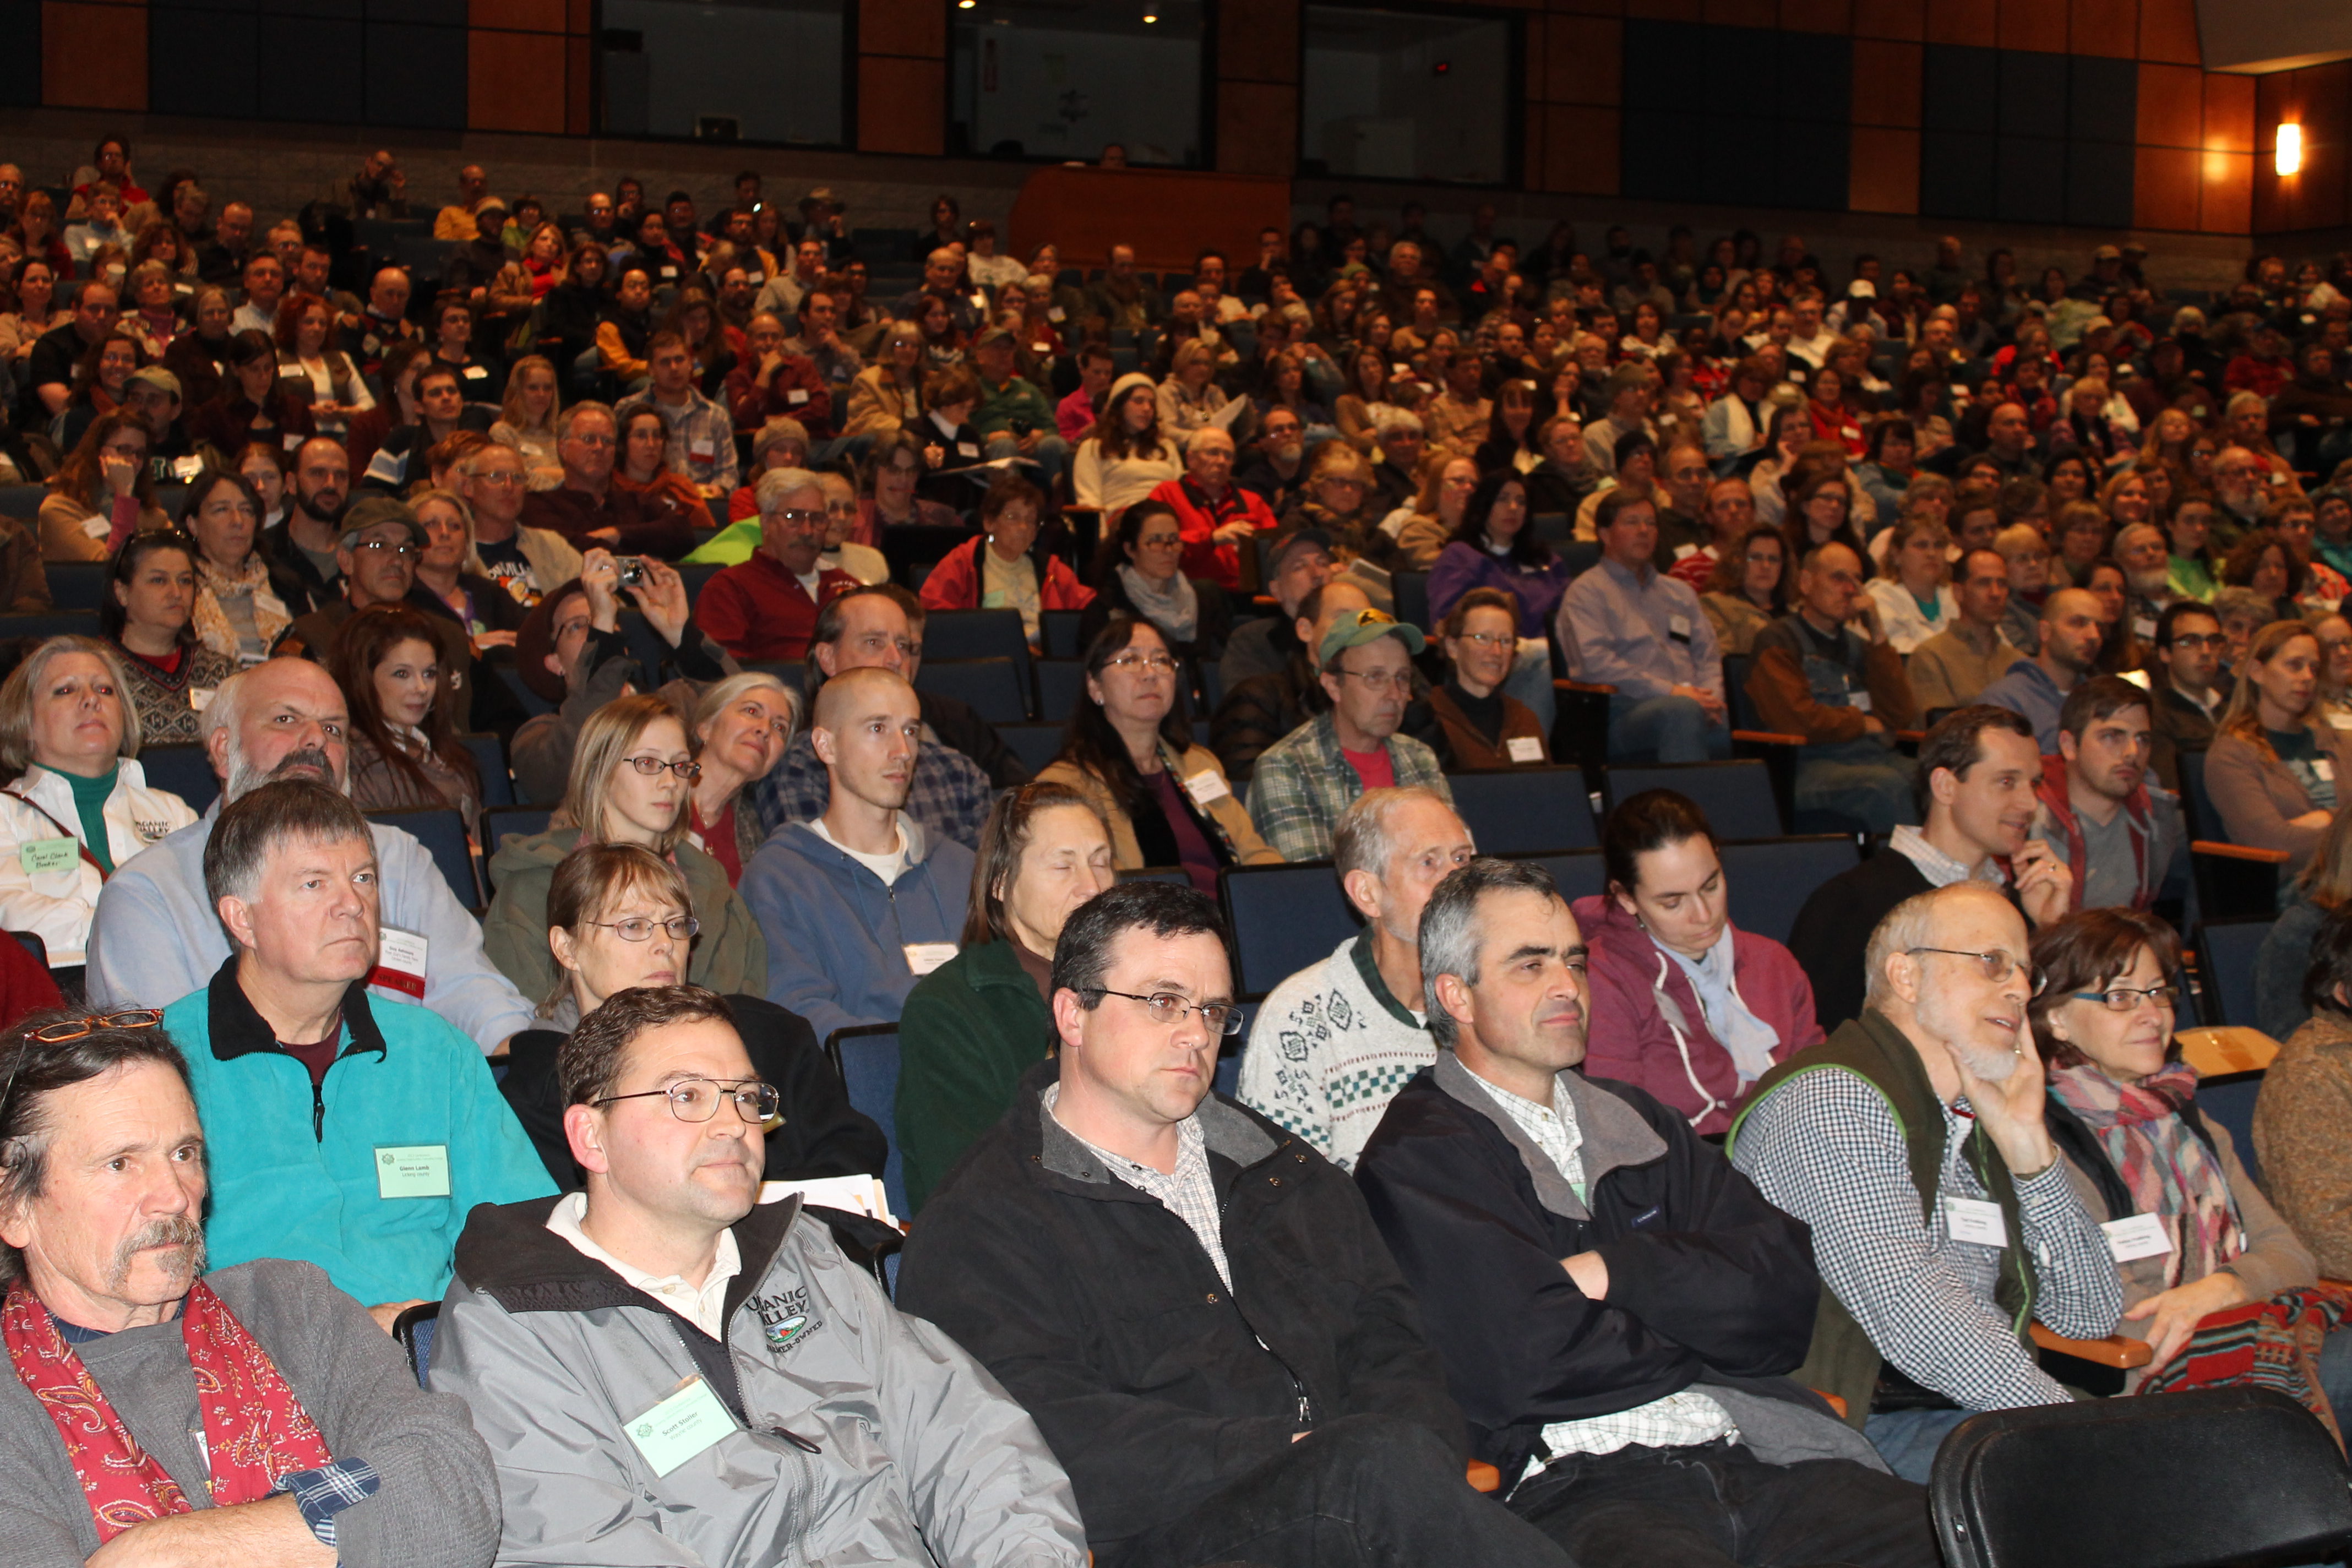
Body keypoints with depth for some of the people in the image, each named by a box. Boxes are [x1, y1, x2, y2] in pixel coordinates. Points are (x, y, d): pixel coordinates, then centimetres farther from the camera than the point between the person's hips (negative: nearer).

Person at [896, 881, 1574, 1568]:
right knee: (1390, 1465, -34)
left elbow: (1388, 1347, 16)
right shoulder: (979, 1227, 2)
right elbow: (1066, 1447, -12)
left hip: (1354, 1505, 6)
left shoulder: (1282, 1170, 25)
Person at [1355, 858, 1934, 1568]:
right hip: (1581, 1480, -6)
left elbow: (1784, 1285, 12)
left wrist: (1616, 1271, -4)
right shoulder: (1416, 1157, 3)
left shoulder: (1635, 1122, 23)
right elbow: (1528, 1361, -10)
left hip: (1756, 1448, 6)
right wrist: (1704, 1326, 7)